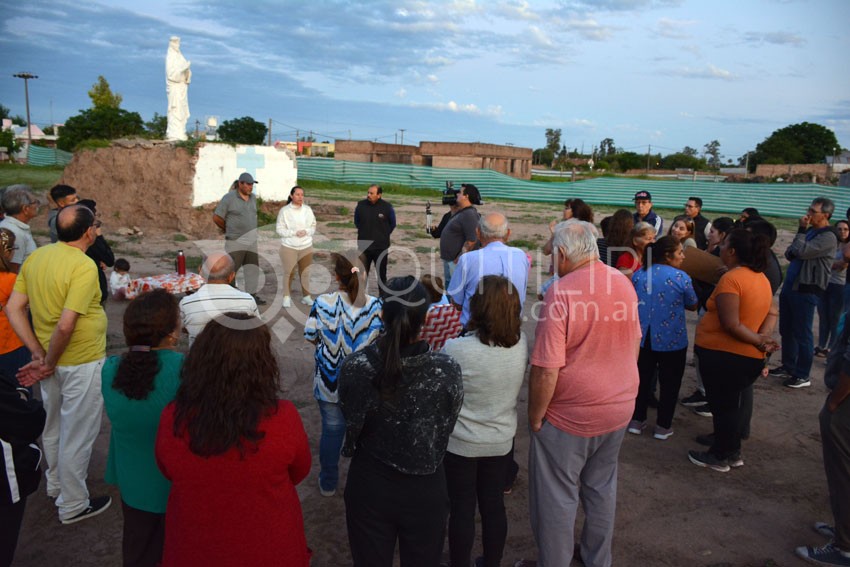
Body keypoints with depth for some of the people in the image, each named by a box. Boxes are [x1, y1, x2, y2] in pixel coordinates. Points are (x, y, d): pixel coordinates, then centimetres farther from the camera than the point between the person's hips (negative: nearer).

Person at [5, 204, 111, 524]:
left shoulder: (36, 258, -1)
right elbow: (66, 325, -28)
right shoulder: (84, 266, -23)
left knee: (54, 426, 25)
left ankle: (56, 485, 46)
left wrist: (39, 354, -1)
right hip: (81, 364, -8)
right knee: (77, 434, 8)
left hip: (53, 359, 8)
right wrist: (49, 362, -13)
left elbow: (13, 309, 0)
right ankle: (73, 506, 23)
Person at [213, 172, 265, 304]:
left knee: (253, 268, 6)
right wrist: (229, 230, 6)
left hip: (251, 240, 6)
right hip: (235, 241, -6)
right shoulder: (229, 198, -11)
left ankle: (252, 294, 13)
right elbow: (216, 218, -7)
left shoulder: (253, 198, 7)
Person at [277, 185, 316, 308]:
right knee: (289, 272, -1)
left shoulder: (308, 209, 3)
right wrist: (294, 232, -16)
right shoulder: (284, 210, -5)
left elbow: (313, 227, 8)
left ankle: (306, 296, 20)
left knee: (305, 272, 7)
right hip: (289, 247, -2)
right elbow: (280, 230, -5)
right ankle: (287, 297, 11)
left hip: (306, 246, 2)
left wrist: (306, 231, -12)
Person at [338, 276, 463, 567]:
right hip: (425, 490, 0)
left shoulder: (354, 366, -21)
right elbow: (445, 429, -5)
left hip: (369, 487, 1)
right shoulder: (447, 369, -21)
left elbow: (351, 424, -4)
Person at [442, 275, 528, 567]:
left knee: (462, 509, 13)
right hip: (501, 441, 4)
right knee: (494, 506, 20)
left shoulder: (456, 349, -27)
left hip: (461, 443, -4)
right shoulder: (521, 344, -12)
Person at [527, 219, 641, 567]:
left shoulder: (561, 292, -23)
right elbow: (633, 346, 11)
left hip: (570, 416, -7)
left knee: (557, 498, 10)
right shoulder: (624, 284, -2)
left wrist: (535, 417, -10)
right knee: (602, 488, 23)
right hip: (619, 409, 7)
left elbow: (547, 370, -24)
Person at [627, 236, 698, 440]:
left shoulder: (638, 275, -2)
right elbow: (692, 305, 0)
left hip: (642, 337, 4)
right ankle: (663, 426, 18)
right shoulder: (681, 277, -13)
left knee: (642, 379, 16)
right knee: (669, 383, 11)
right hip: (671, 339, -4)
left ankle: (637, 420, 24)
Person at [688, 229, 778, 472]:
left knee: (722, 406, 7)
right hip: (750, 357, 8)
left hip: (723, 354, -8)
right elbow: (771, 314, 7)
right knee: (730, 404, 21)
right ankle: (732, 452, 34)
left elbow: (731, 325, -24)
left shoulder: (731, 278, -20)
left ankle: (720, 457, 21)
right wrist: (762, 338, -7)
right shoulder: (761, 278, 7)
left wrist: (758, 341, -12)